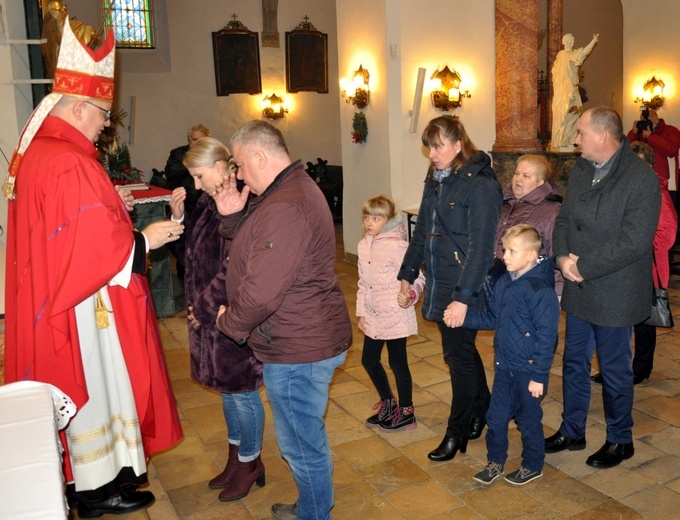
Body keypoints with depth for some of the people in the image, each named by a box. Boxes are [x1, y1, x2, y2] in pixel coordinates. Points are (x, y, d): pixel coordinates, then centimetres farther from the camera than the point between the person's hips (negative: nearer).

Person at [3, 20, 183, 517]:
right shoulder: (69, 163, -24)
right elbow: (94, 241, -25)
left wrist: (111, 207, 12)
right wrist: (145, 239, -13)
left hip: (55, 297, 10)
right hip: (83, 304, -10)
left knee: (87, 386, 20)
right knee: (91, 387, 6)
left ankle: (99, 469, 37)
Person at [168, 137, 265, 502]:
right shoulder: (209, 202, 7)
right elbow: (192, 249, 14)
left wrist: (204, 308, -15)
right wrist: (178, 216, -1)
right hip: (208, 313, 9)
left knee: (241, 391, 7)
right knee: (226, 389, 20)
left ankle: (250, 464, 28)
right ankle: (237, 458, 38)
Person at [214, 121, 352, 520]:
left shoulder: (284, 208, -25)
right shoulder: (297, 188, 12)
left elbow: (262, 290, -29)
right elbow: (254, 251, 17)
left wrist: (231, 323, -11)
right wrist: (236, 214, 3)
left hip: (298, 351, -11)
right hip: (313, 338, 11)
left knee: (302, 445, 7)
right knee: (307, 438, 25)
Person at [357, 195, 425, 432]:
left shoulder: (397, 245, -17)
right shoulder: (364, 245, 5)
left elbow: (417, 277, -15)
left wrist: (410, 295, -34)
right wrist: (361, 312, 14)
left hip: (396, 316, -7)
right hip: (373, 317, 8)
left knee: (397, 362, 5)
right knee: (368, 359, 15)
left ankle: (406, 413, 25)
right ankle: (387, 403, 39)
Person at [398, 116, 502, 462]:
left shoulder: (480, 184, -16)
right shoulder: (435, 180, 9)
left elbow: (481, 247, -22)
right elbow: (421, 232, 17)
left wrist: (463, 297, -26)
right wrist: (407, 274, 17)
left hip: (464, 287, -7)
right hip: (438, 283, 7)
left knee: (459, 355, 3)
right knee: (461, 351, 17)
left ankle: (457, 432, 19)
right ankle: (482, 411, 36)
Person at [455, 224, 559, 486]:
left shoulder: (541, 291, -22)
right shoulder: (504, 283, 1)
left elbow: (547, 337, -19)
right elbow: (492, 318, 12)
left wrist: (539, 376, -17)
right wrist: (463, 317, -1)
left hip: (528, 371, -7)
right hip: (504, 366, 7)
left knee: (529, 420, 12)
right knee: (496, 416, 15)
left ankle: (533, 466, 34)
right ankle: (495, 462, 35)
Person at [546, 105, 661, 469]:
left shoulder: (642, 179, -17)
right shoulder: (580, 171, 6)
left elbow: (634, 242, -22)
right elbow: (564, 219, 9)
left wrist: (582, 266, -20)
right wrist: (562, 256, -10)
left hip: (614, 294, -6)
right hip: (578, 289, 7)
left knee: (615, 368, 9)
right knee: (574, 362, 17)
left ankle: (620, 440, 31)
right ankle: (572, 432, 35)